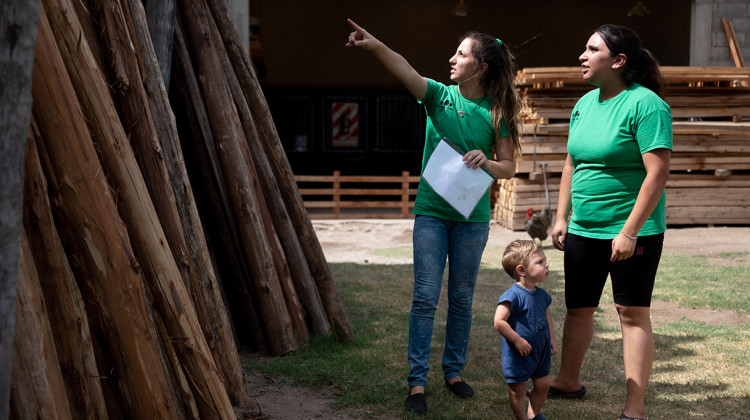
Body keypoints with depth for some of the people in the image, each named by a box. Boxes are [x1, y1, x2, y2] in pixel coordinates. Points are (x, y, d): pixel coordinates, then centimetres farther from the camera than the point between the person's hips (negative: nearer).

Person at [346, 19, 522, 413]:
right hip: (431, 210, 0)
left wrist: (486, 162, -20)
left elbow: (509, 167, 2)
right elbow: (406, 70, -20)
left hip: (472, 216, 1)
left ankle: (454, 371, 26)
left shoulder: (497, 112, -1)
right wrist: (375, 45, -37)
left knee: (462, 298, 11)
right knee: (425, 296, -3)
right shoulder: (439, 95, -1)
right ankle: (417, 380, 3)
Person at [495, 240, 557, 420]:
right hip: (518, 355, -7)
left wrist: (552, 340, 14)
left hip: (540, 351, 8)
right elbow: (499, 321, -27)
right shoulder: (513, 295, -22)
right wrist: (518, 340, -24)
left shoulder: (541, 294, 4)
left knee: (543, 384, 15)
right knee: (518, 390, 6)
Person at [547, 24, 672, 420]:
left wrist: (630, 231, -22)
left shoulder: (645, 104, -15)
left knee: (632, 313, -2)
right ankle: (568, 381, 34)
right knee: (578, 309, 16)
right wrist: (562, 218, 12)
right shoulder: (585, 103, 9)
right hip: (583, 231, 7)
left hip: (632, 230, -7)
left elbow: (657, 174, -20)